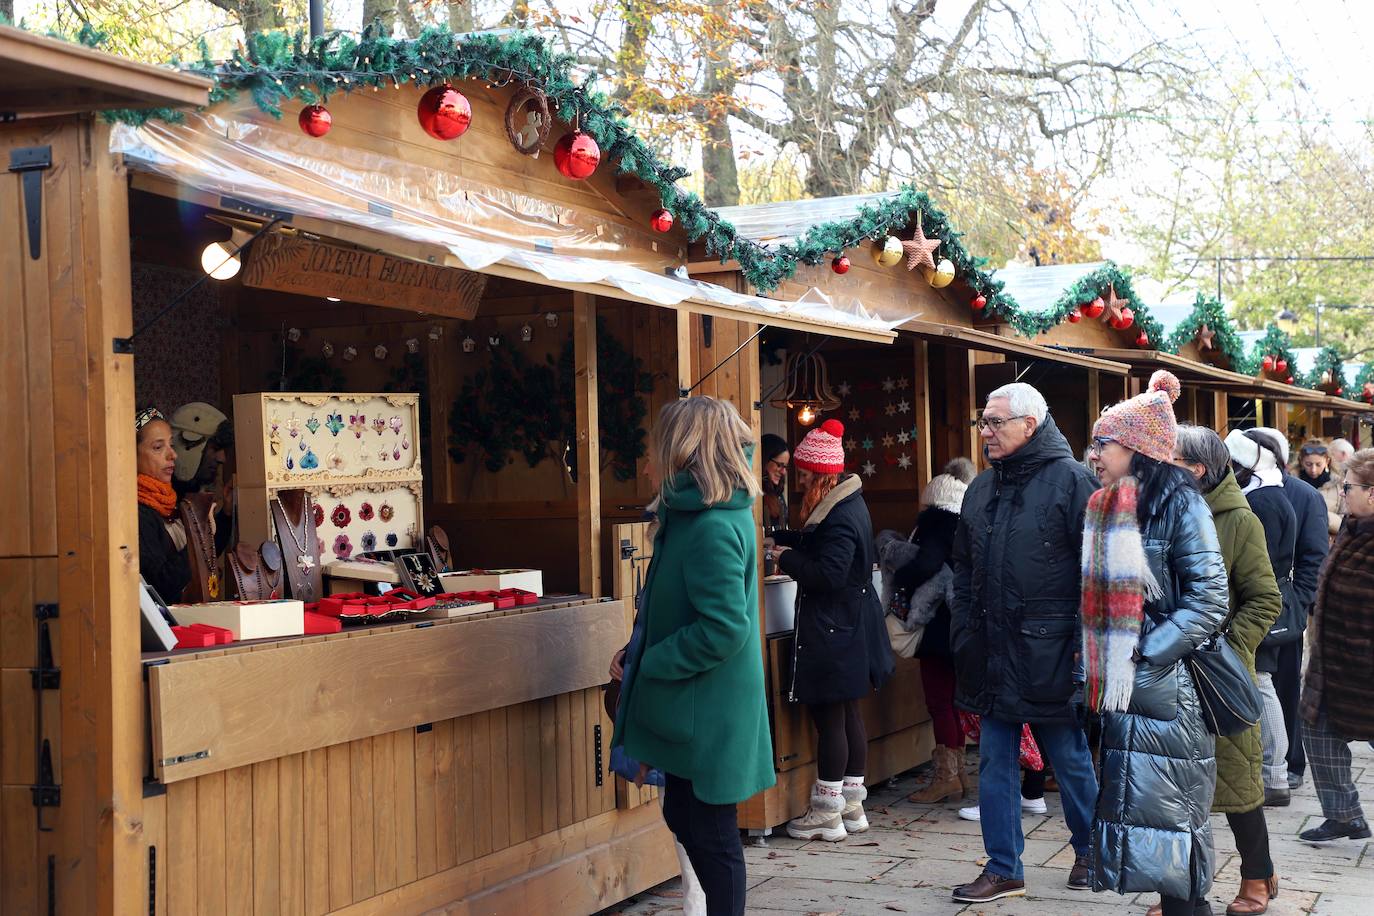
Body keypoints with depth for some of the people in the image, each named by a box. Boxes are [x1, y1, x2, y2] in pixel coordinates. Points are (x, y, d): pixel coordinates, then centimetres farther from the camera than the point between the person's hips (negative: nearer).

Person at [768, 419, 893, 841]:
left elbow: (828, 573, -27)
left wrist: (787, 559, -14)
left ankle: (827, 814, 4)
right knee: (848, 715, 14)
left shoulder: (839, 516, -21)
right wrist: (781, 540, 12)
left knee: (828, 718, -3)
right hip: (849, 630, 10)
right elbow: (816, 545, 19)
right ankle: (852, 806, 23)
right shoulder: (848, 503, 11)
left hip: (832, 632, -10)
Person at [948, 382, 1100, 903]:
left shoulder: (1070, 481, -9)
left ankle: (1090, 851, 29)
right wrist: (963, 637, 9)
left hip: (1048, 655, -6)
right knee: (995, 764, 8)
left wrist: (1085, 645, -15)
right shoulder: (982, 489, 11)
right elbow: (963, 571, 17)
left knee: (1070, 759, 10)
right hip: (993, 655, 6)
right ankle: (1003, 869, 16)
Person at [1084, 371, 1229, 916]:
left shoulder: (1179, 503, -9)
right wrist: (1091, 674, 11)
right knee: (1129, 803, 9)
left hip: (1167, 689, -7)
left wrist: (1147, 657, -17)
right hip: (1120, 688, 7)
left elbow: (1208, 599, -13)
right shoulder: (1104, 509, 13)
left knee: (1169, 810, -4)